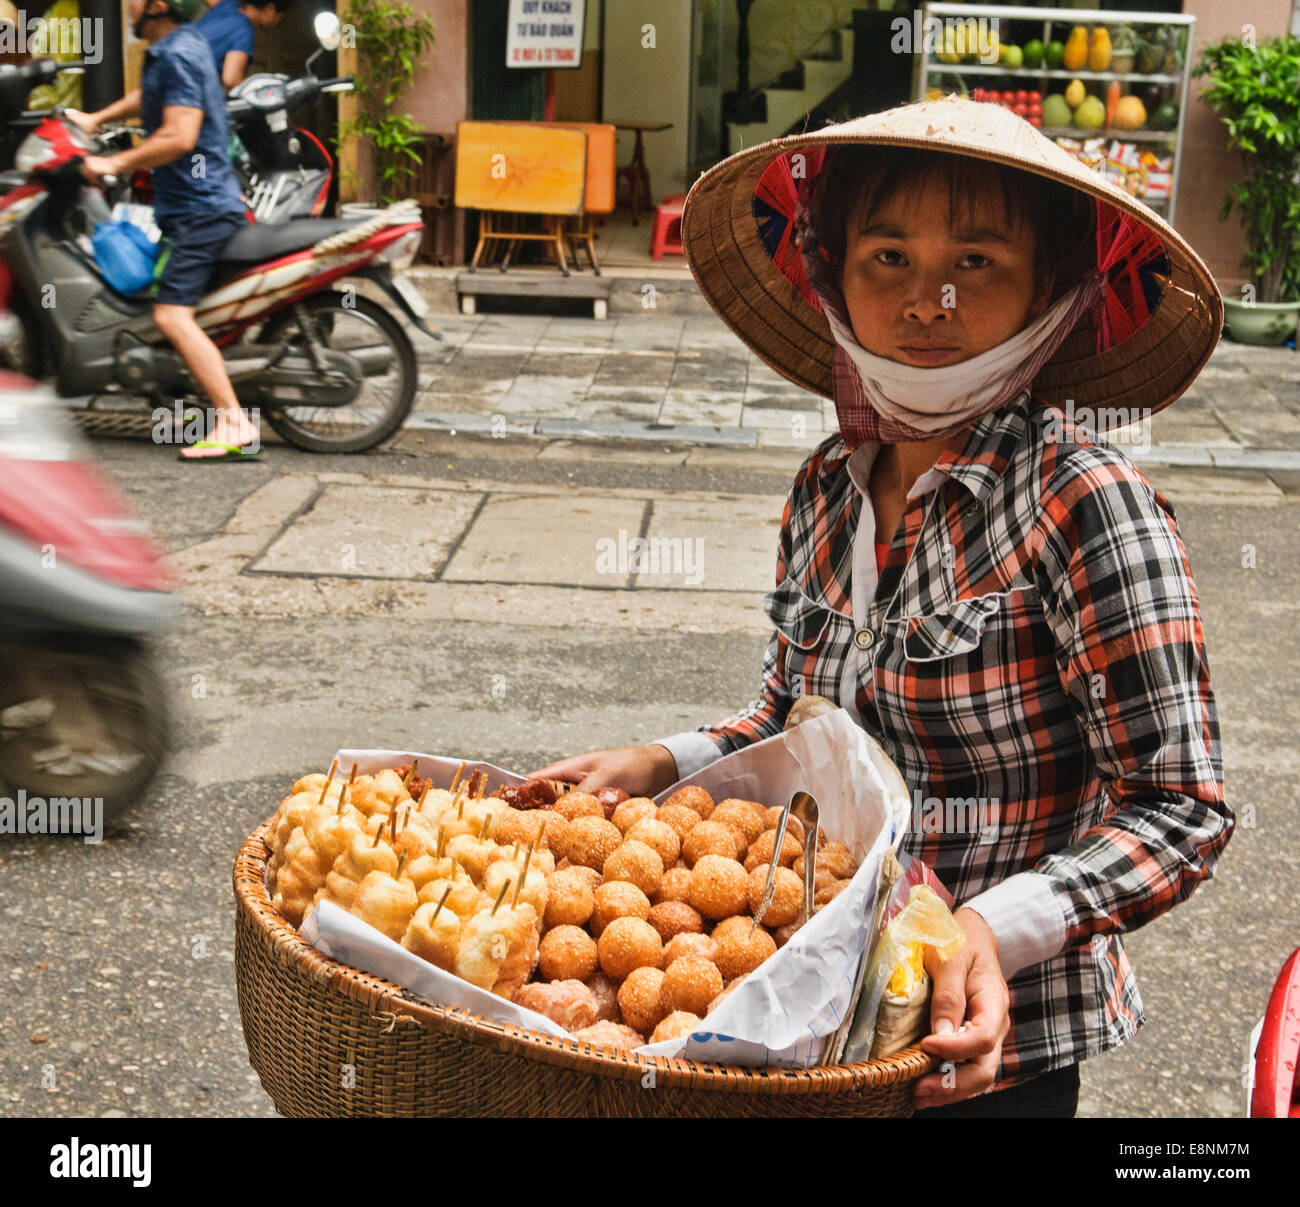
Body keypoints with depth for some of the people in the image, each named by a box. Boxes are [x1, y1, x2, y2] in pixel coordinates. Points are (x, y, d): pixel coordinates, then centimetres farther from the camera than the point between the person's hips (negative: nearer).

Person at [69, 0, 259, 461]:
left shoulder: (179, 55, -16)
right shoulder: (171, 48, 16)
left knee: (172, 315, -20)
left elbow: (179, 136, -25)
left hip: (198, 207, -11)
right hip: (197, 202, 11)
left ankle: (234, 423, -25)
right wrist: (96, 119, 34)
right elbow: (151, 96, 37)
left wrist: (114, 163, -17)